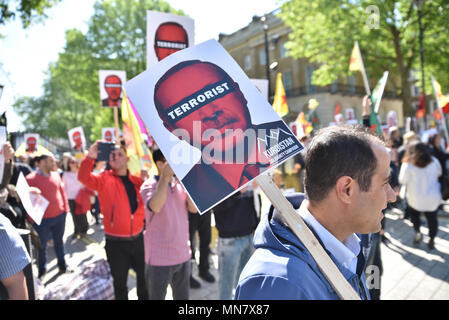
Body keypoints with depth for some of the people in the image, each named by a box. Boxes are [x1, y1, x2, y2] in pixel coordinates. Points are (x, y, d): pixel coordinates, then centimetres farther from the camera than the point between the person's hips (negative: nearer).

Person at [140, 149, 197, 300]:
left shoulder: (179, 184, 5)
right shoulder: (149, 185, -11)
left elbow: (194, 208, -5)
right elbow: (155, 207, -31)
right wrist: (165, 177, -29)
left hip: (183, 255, 5)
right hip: (160, 258, -5)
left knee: (182, 296, 18)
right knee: (157, 296, 9)